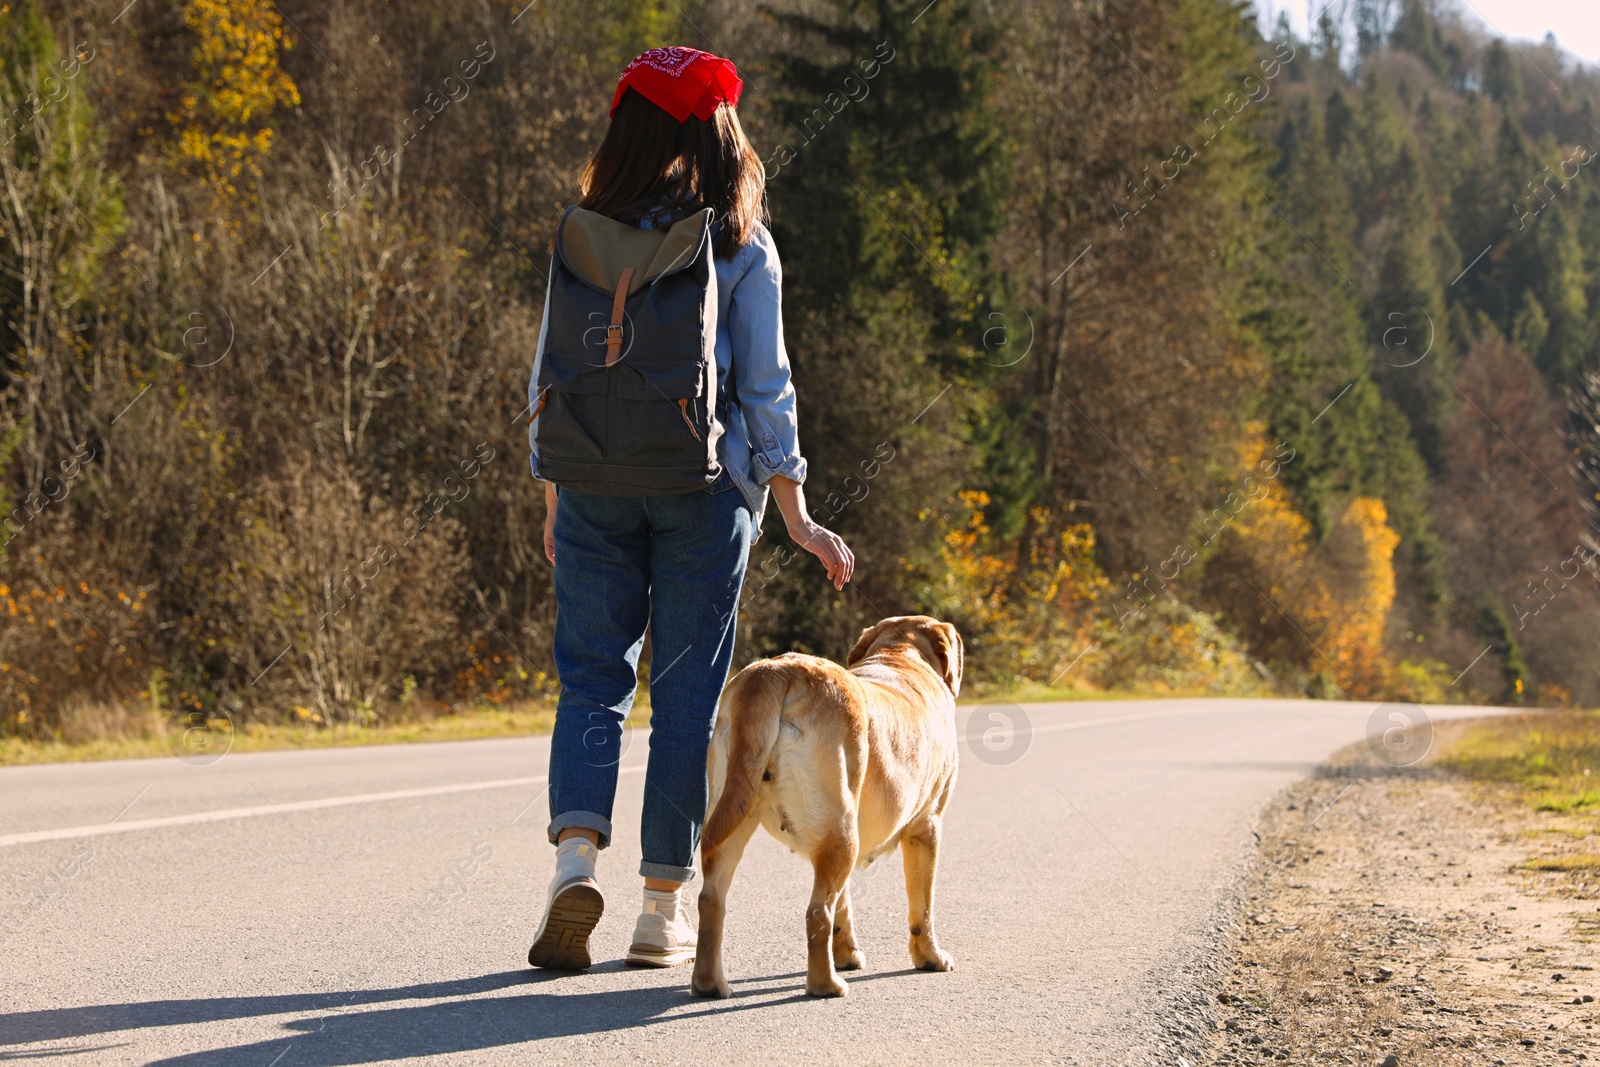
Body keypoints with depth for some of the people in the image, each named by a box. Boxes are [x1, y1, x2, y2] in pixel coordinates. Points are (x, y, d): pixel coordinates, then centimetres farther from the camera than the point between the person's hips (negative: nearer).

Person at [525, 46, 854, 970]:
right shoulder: (742, 247, -3)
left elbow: (551, 374, 5)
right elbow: (765, 387, -4)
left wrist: (553, 499, 14)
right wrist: (798, 516, 1)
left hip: (597, 485, 1)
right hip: (706, 485, -1)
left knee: (592, 679, 9)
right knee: (687, 694, 6)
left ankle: (577, 854, -14)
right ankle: (666, 910, 9)